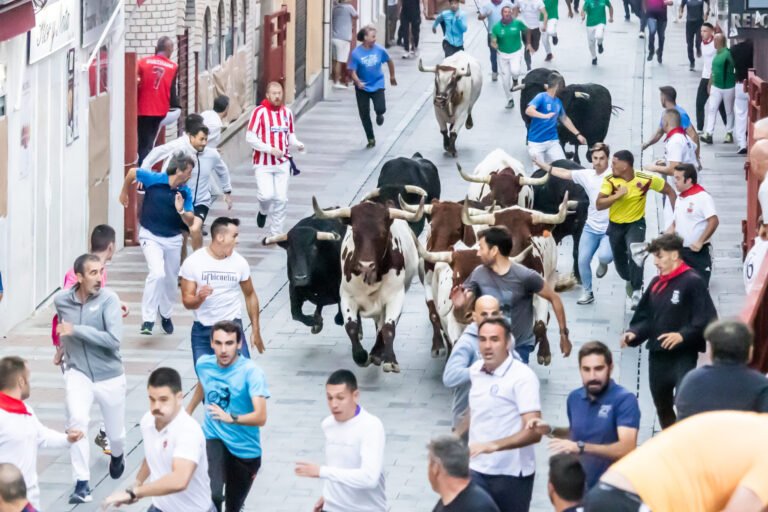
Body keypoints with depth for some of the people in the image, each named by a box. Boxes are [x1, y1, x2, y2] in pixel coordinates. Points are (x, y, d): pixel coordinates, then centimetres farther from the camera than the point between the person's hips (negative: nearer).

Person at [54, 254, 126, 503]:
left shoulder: (108, 299, -18)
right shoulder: (61, 300, -7)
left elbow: (114, 340, -28)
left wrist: (76, 330, -27)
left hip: (109, 375, -1)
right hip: (78, 373, 1)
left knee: (115, 432, 14)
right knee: (77, 421, -25)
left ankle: (117, 455, 51)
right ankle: (82, 483, -19)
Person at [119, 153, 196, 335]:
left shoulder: (185, 192, -6)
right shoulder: (154, 180, -17)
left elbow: (190, 222, -6)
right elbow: (132, 172, 0)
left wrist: (181, 211, -27)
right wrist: (124, 193, 13)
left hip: (173, 239, 4)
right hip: (151, 236, -4)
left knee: (171, 280, 16)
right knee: (157, 273, -24)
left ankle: (166, 315, 42)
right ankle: (148, 320, -19)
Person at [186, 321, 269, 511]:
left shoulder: (251, 372, -22)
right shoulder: (204, 364, -7)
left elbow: (260, 417, -32)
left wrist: (231, 418, -48)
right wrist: (187, 412, 34)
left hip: (245, 449, -1)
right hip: (213, 439, 1)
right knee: (213, 495, -27)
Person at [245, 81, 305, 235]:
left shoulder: (287, 112, 6)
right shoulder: (260, 112, -10)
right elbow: (250, 138, -12)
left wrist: (297, 144, -6)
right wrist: (270, 149, -20)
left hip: (282, 163, 4)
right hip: (263, 163, -4)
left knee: (281, 199, 3)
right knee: (266, 195, -17)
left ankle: (275, 233, 16)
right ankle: (263, 211, 19)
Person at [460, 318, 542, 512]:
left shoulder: (522, 377, -17)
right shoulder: (475, 370, 4)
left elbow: (533, 432, -25)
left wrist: (493, 445, -36)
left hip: (511, 473, -5)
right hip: (476, 469, 5)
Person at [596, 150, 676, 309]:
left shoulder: (646, 180, -20)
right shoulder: (610, 180, -17)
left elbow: (669, 191, -6)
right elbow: (599, 205, -23)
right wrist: (618, 195, -35)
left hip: (636, 223, -3)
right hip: (615, 225, 3)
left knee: (634, 254, -29)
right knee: (619, 260, 15)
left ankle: (637, 291, -18)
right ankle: (629, 280, 49)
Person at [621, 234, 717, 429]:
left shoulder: (692, 282, -10)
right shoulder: (656, 283, 12)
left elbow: (707, 320, -15)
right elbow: (645, 317, 17)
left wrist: (683, 335, -26)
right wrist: (633, 333, -3)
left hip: (683, 356, -8)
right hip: (657, 356, 8)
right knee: (662, 406, 18)